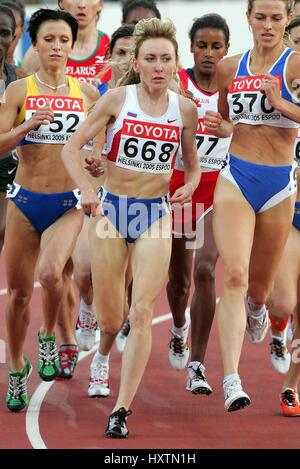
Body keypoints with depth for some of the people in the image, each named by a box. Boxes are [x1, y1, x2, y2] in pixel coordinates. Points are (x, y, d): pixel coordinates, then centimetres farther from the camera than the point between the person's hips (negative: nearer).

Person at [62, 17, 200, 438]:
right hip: (112, 210, -1)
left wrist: (190, 186, -9)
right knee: (109, 324, 4)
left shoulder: (185, 109, 0)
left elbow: (192, 165, 13)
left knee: (141, 314, -12)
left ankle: (121, 410, -9)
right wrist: (87, 191, -17)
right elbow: (71, 148, -2)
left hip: (156, 214, 1)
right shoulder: (117, 99, -6)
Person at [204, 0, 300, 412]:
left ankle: (257, 309, 55)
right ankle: (231, 381, -25)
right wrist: (219, 126, 1)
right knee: (234, 275, -17)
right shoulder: (230, 68, 8)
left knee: (259, 284, 14)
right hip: (235, 178, 1)